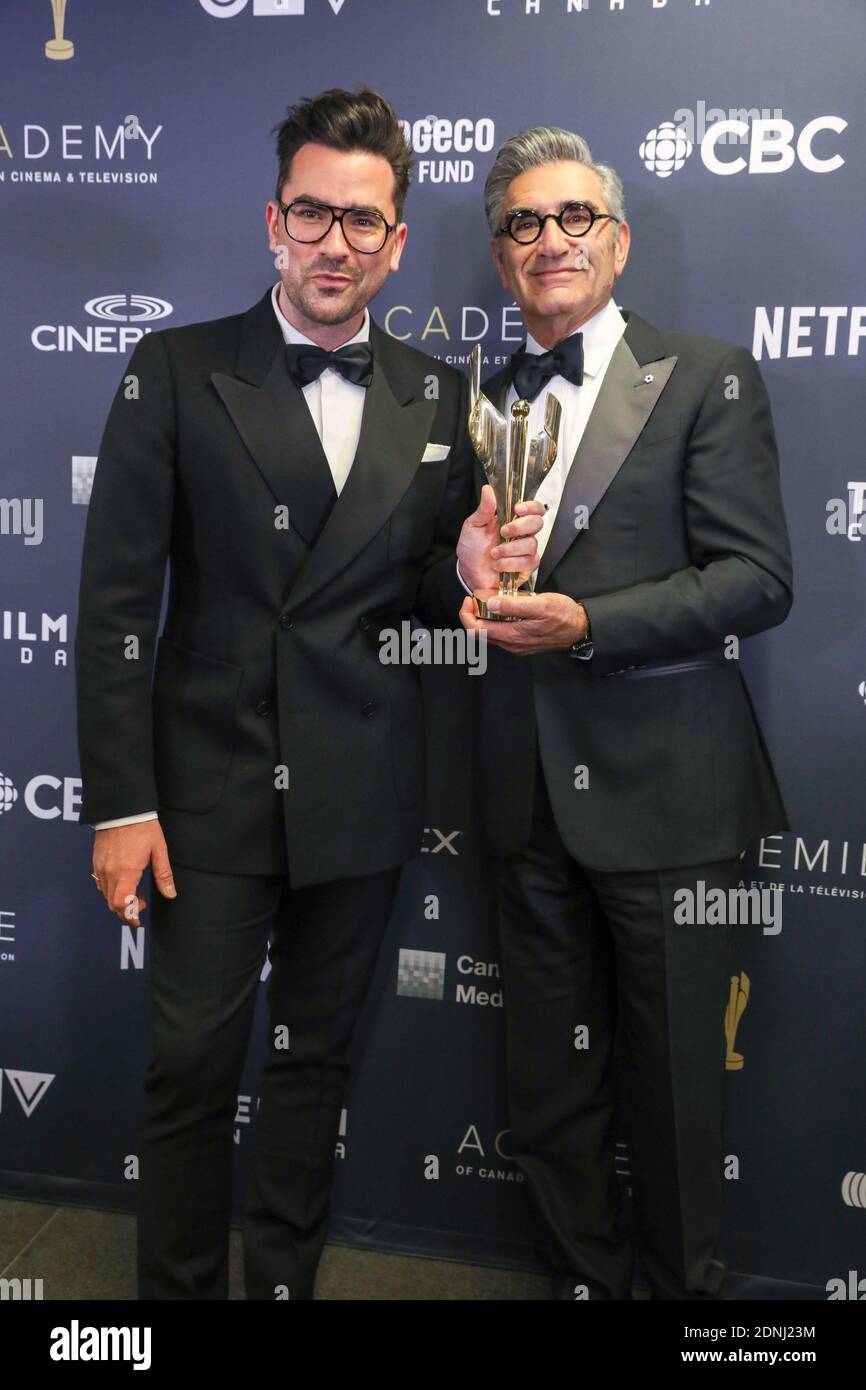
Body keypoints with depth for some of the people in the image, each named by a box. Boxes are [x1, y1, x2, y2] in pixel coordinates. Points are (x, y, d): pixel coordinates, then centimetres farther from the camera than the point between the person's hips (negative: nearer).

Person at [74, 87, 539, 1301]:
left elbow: (418, 597, 11)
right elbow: (115, 601, -6)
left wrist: (466, 570, -13)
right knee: (192, 1066, 8)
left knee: (315, 1060, 16)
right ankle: (178, 1288, 31)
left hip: (361, 796, 3)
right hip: (212, 786, -2)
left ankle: (288, 1279, 37)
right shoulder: (177, 370, -3)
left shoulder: (436, 397, 6)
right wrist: (120, 801, -9)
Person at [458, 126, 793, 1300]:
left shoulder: (707, 376, -2)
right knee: (550, 1082, 16)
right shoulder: (483, 401, 13)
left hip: (665, 792, -4)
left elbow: (758, 578, -10)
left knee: (673, 1078, 10)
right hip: (532, 795, 5)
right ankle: (586, 1276, 38)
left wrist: (587, 623, -20)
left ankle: (685, 1281, 34)